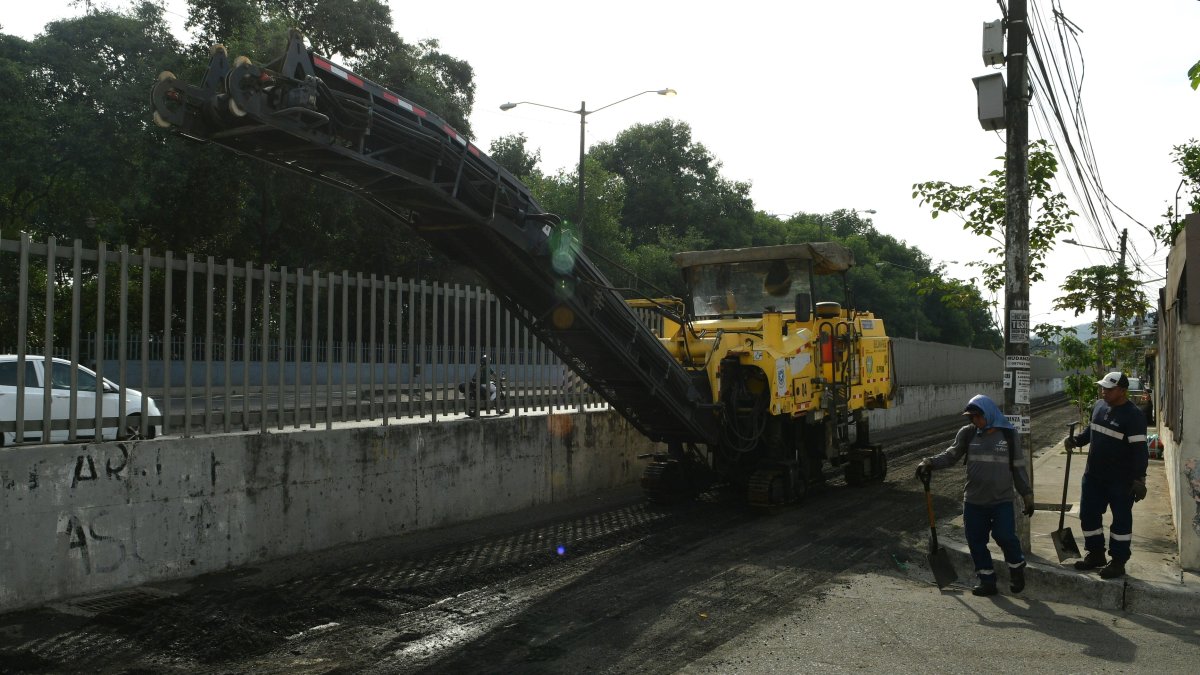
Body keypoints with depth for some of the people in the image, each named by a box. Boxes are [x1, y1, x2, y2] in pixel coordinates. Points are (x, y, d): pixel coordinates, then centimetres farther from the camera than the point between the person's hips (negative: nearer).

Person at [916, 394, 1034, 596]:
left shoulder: (1009, 434, -2)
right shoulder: (968, 434, 1)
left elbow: (1018, 468, 3)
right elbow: (951, 455, -3)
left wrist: (1027, 496, 3)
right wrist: (930, 463, -20)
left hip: (1002, 501, -3)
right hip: (973, 501, 3)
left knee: (1005, 536, -13)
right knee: (976, 541, 5)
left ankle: (1017, 567, 17)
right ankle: (987, 581, 20)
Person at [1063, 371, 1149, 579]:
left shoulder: (1133, 415, -17)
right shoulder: (1099, 406, 6)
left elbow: (1139, 449, -19)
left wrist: (1139, 480, -22)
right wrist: (1076, 440, 2)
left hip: (1121, 480, -8)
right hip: (1093, 475, 8)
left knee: (1121, 519, 5)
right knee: (1088, 515, 13)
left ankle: (1118, 561, 15)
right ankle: (1095, 554, 28)